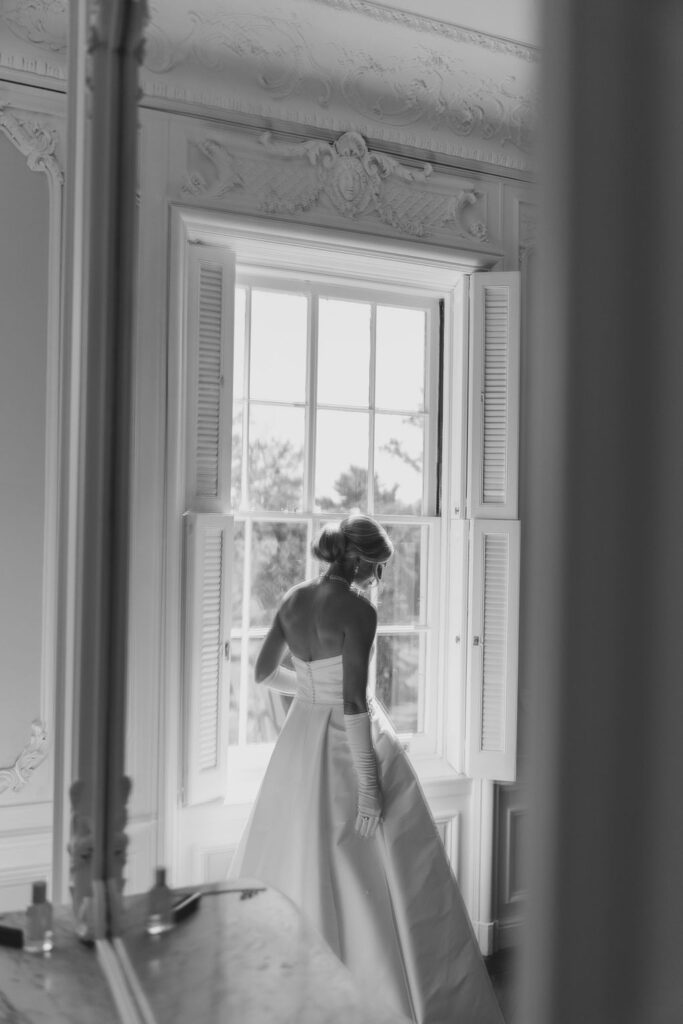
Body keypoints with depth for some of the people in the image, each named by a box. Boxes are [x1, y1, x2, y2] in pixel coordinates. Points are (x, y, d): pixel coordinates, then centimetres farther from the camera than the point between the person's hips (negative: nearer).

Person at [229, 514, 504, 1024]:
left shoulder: (293, 600, 2)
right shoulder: (358, 609, -19)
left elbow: (263, 671, 11)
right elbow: (353, 699, -23)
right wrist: (369, 784, -19)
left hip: (302, 736, 7)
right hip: (350, 741, -7)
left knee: (297, 863, 21)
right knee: (392, 874, 5)